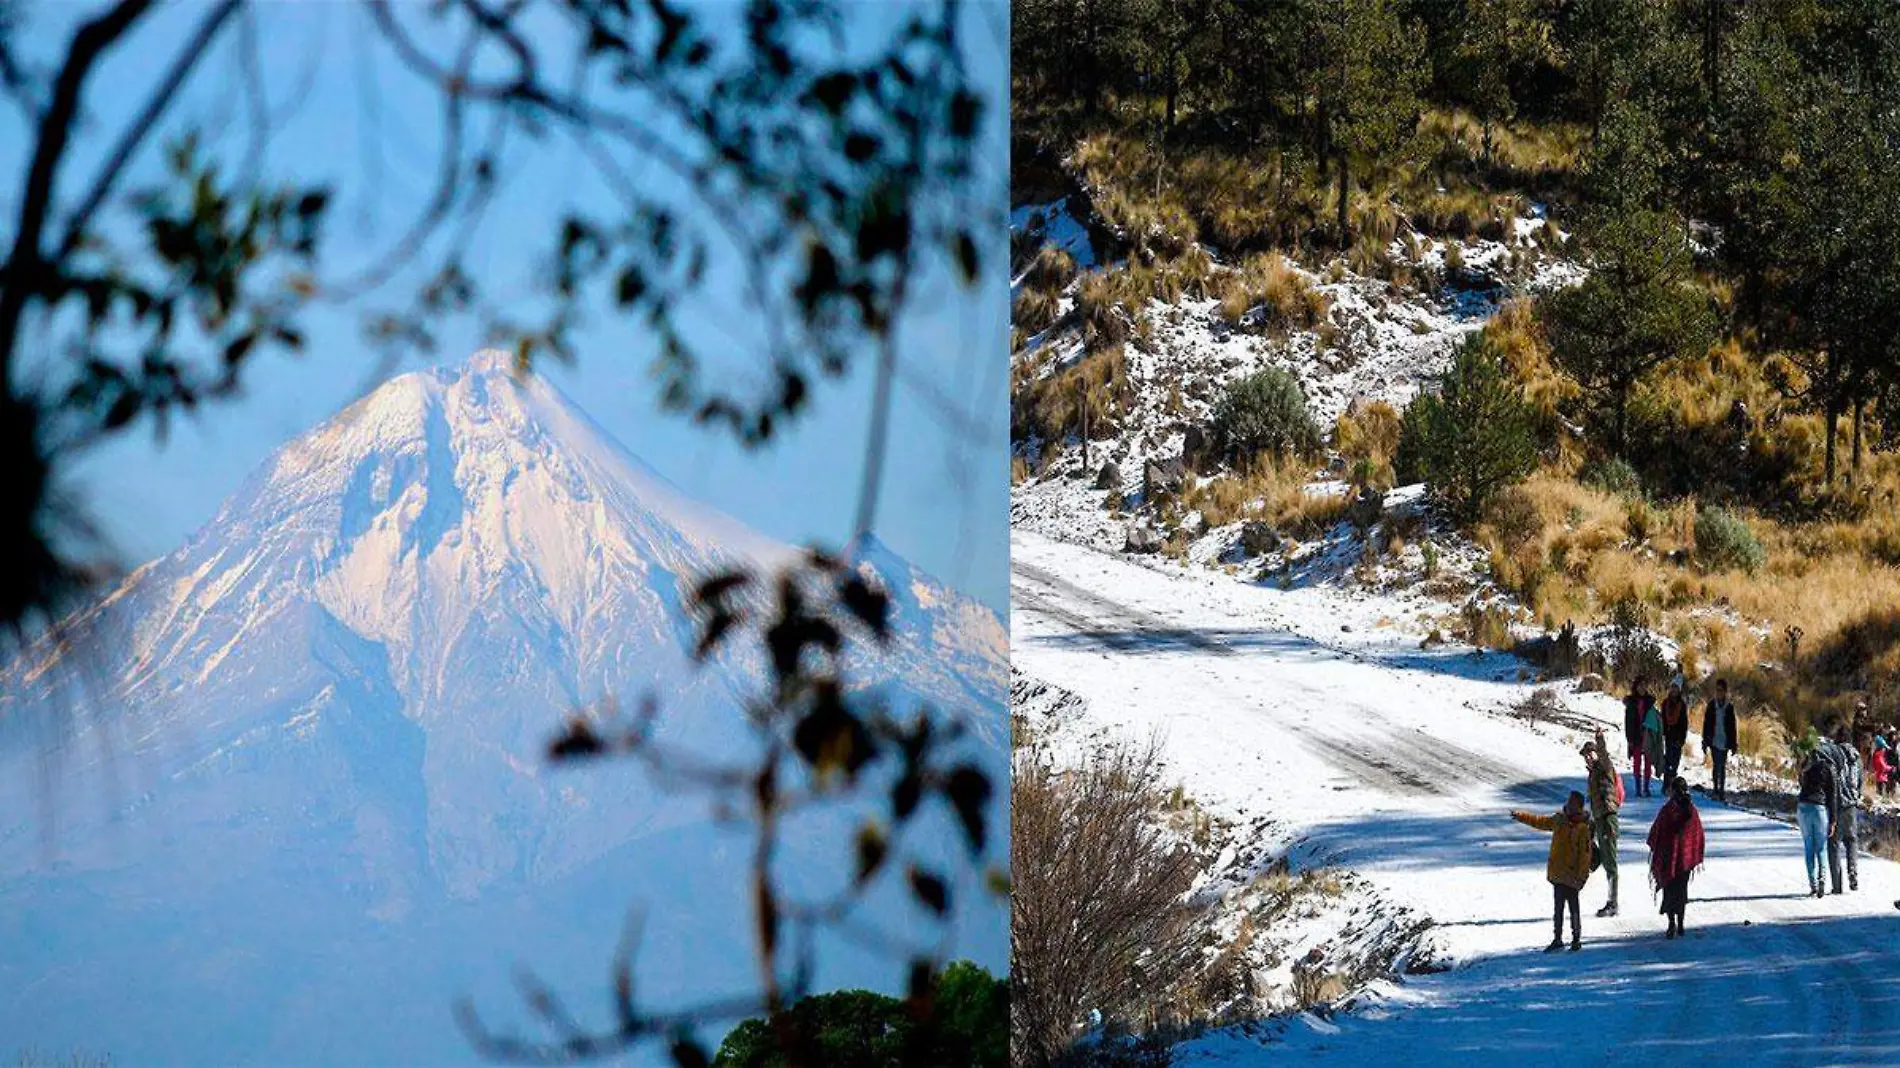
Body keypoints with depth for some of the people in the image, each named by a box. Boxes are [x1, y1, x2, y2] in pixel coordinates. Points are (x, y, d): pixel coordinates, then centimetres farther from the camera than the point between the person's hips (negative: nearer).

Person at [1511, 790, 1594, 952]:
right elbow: (1540, 822, 24)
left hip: (1572, 875, -6)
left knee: (1573, 907, 1)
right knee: (1558, 907, 10)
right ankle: (1557, 939, 16)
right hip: (1557, 873, 6)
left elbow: (1585, 854, -13)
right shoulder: (1558, 819, 7)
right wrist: (1520, 816, 27)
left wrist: (1581, 876, -16)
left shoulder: (1583, 828, -12)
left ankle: (1576, 939, 11)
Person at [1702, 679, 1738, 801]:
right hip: (1714, 740, -1)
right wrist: (1705, 741, 0)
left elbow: (1732, 726, 6)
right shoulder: (1711, 705, 1)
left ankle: (1722, 790, 10)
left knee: (1722, 766, 5)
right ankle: (1715, 789, 0)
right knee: (1716, 765, -5)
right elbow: (1706, 723, 3)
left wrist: (1733, 743, 5)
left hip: (1724, 741, 1)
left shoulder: (1729, 706, 2)